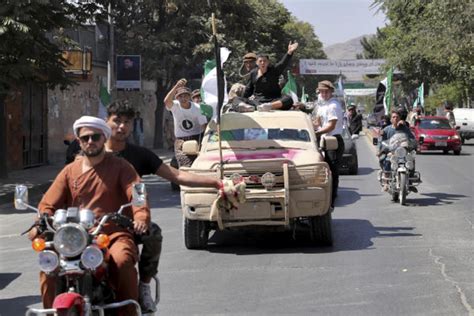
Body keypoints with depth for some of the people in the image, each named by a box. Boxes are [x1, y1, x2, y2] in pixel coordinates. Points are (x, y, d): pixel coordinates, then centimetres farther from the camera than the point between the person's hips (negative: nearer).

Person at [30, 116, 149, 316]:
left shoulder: (120, 167, 7)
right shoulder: (70, 171, 17)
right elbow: (48, 203, 9)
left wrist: (141, 217, -30)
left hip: (114, 234, -3)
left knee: (122, 261, -34)